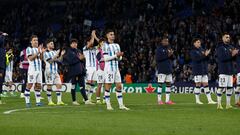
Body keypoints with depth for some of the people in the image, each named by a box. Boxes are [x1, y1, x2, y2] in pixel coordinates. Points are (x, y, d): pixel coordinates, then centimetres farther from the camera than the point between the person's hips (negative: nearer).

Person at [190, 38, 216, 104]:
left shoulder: (202, 49, 13)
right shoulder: (193, 51, -5)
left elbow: (206, 59, 12)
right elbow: (196, 58, -20)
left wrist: (206, 54, -8)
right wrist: (204, 55, -22)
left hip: (204, 70, 6)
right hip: (197, 70, -6)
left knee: (206, 84, 5)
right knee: (198, 84, -2)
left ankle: (209, 100, 5)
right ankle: (197, 100, 6)